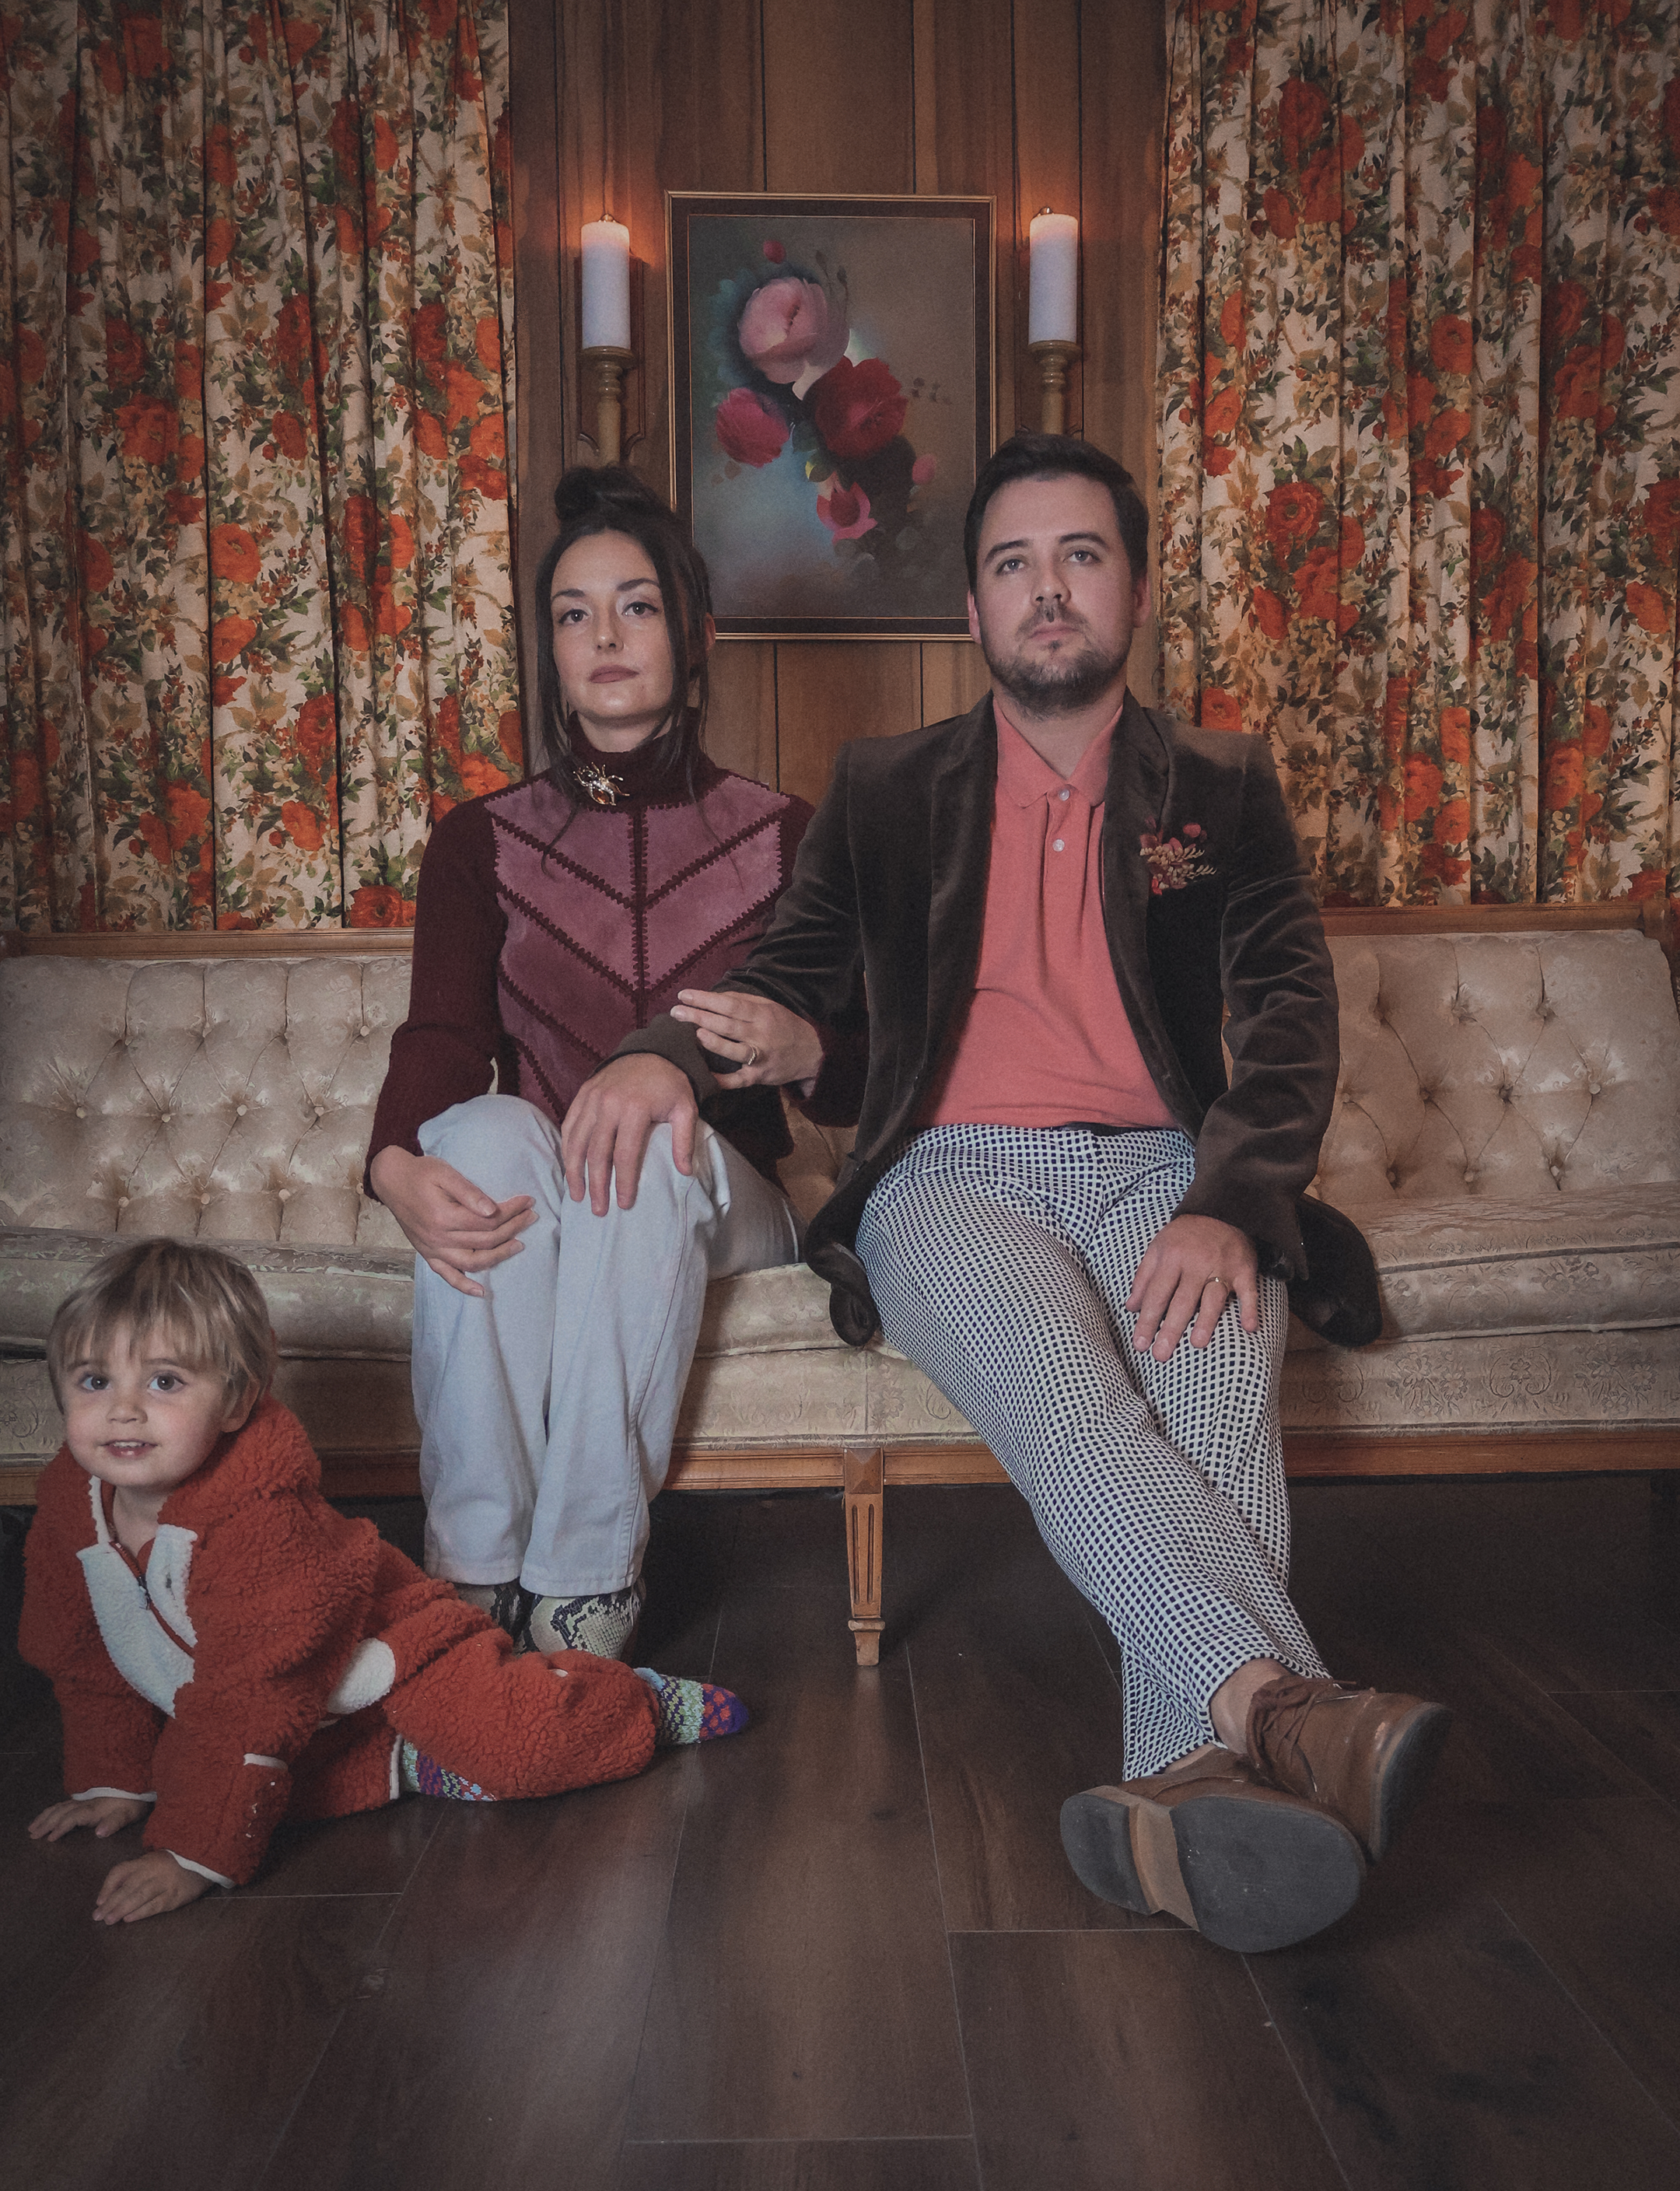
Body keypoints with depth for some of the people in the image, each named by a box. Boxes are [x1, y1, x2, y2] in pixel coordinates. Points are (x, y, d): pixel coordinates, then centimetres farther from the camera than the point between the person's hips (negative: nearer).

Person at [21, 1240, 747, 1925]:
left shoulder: (258, 1521, -37)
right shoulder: (68, 1505, -12)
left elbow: (245, 1701, -34)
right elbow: (82, 1662, 6)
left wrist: (195, 1853, -32)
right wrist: (113, 1780, 9)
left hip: (390, 1656, -8)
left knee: (530, 1747, -19)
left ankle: (633, 1700, 12)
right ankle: (408, 1765, 8)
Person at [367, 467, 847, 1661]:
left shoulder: (781, 834, 8)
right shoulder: (482, 842, 10)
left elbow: (860, 1075, 2)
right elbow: (438, 1037, -6)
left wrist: (798, 1048, -23)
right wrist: (398, 1166, -29)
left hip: (711, 1203, -1)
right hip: (524, 1206, 1)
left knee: (655, 1135, -35)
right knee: (488, 1128, -33)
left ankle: (584, 1592, -30)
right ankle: (473, 1582, -30)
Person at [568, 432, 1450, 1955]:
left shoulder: (1221, 788, 17)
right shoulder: (887, 790, 19)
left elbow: (1291, 1022, 5)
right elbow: (790, 970, 19)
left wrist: (1225, 1208, -16)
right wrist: (673, 1049, -7)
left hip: (1165, 1168, 1)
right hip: (958, 1176, 0)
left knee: (1213, 1381, -35)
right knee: (1058, 1391, -35)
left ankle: (1191, 1785, -51)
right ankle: (1286, 1711, -49)